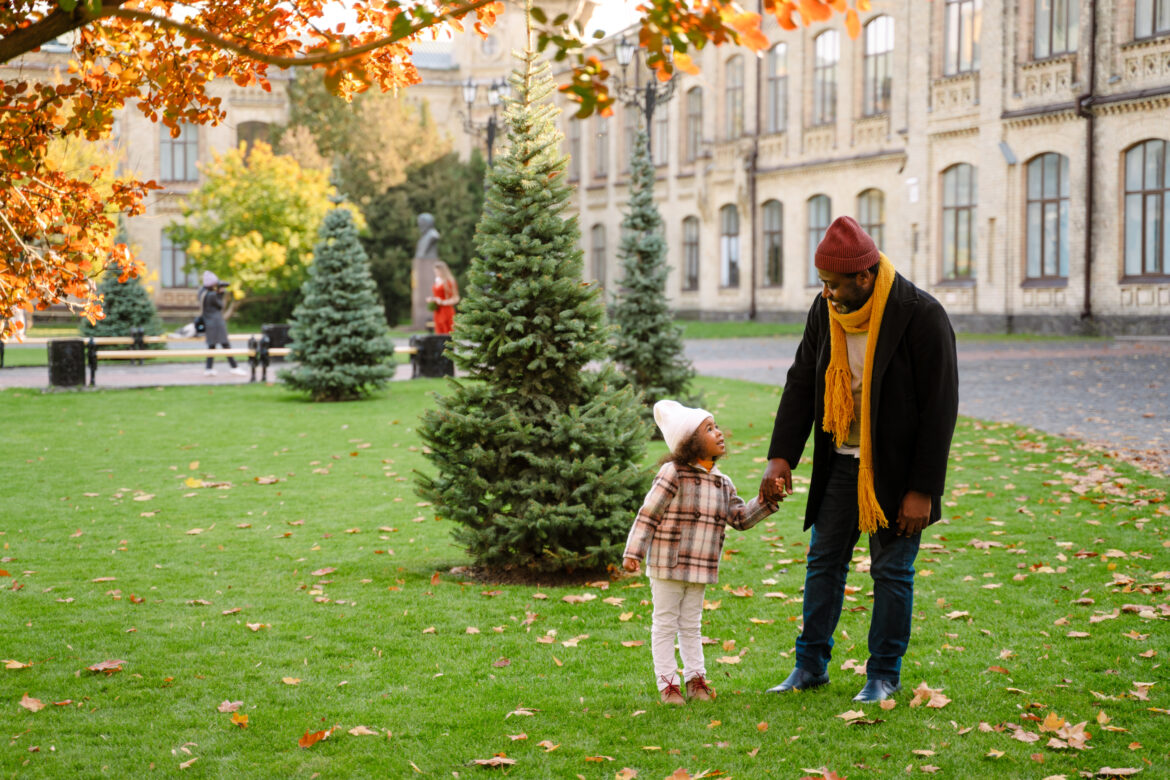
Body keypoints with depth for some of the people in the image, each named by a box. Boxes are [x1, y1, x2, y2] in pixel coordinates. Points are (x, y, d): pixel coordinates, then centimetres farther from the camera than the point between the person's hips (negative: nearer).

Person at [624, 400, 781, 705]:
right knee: (665, 624, 3)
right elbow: (648, 515, -12)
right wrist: (633, 553, -15)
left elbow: (740, 517, 11)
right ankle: (667, 683, 8)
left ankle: (696, 679, 23)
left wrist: (766, 501, -2)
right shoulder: (673, 474, -13)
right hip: (667, 565, -6)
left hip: (700, 568, 6)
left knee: (691, 626, 16)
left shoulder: (721, 483, 7)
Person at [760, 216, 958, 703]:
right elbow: (801, 384, 4)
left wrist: (922, 490, -18)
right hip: (841, 461, 6)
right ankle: (810, 666, 21)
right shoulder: (825, 311, -2)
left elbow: (940, 408, -17)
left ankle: (884, 674, 17)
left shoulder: (921, 316, -19)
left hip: (895, 468, -5)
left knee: (892, 571, 4)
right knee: (824, 559, 10)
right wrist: (781, 457, -7)